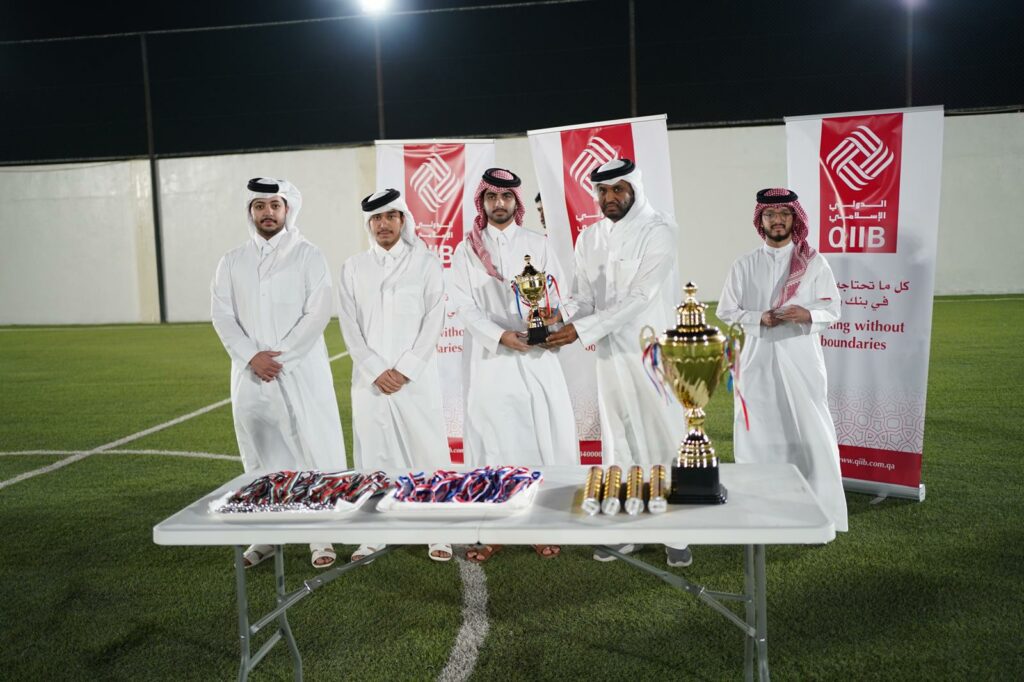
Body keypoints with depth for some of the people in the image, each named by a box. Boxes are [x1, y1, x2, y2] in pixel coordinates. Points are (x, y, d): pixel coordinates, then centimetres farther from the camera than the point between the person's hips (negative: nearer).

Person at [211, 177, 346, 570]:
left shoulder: (308, 256, 1)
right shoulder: (232, 261, 11)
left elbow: (317, 314, -8)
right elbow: (222, 315, 4)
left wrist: (279, 356, -13)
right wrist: (252, 357, -11)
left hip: (301, 371, -3)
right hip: (251, 374, 4)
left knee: (315, 450, -4)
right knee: (261, 456, 8)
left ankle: (321, 536, 4)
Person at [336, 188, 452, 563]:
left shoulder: (426, 262, 4)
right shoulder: (353, 267, 10)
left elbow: (433, 320, -2)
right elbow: (349, 325, 4)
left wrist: (405, 370, -10)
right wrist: (376, 371, -7)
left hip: (417, 377, -2)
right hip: (369, 379, 2)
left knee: (428, 450, -1)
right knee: (372, 454, 5)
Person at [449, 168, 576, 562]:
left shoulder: (537, 244, 11)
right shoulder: (466, 250, 9)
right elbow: (464, 306, -1)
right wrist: (500, 335, -16)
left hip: (536, 357, 1)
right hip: (488, 360, 0)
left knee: (542, 438, 0)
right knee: (490, 441, 1)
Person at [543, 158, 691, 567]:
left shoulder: (658, 232, -10)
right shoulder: (589, 239, 7)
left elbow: (640, 297, -20)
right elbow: (583, 296, 6)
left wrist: (582, 329, -25)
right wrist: (563, 318, -18)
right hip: (611, 354, 5)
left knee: (666, 438, 1)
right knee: (617, 441, 10)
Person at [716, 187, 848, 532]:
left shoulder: (813, 262, 5)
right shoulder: (745, 265, 6)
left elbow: (832, 308, 3)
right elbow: (726, 310, 5)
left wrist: (807, 314, -18)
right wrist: (759, 318, -11)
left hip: (801, 361, -1)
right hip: (757, 360, 1)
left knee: (809, 431, -2)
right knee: (758, 431, 3)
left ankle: (819, 510, 7)